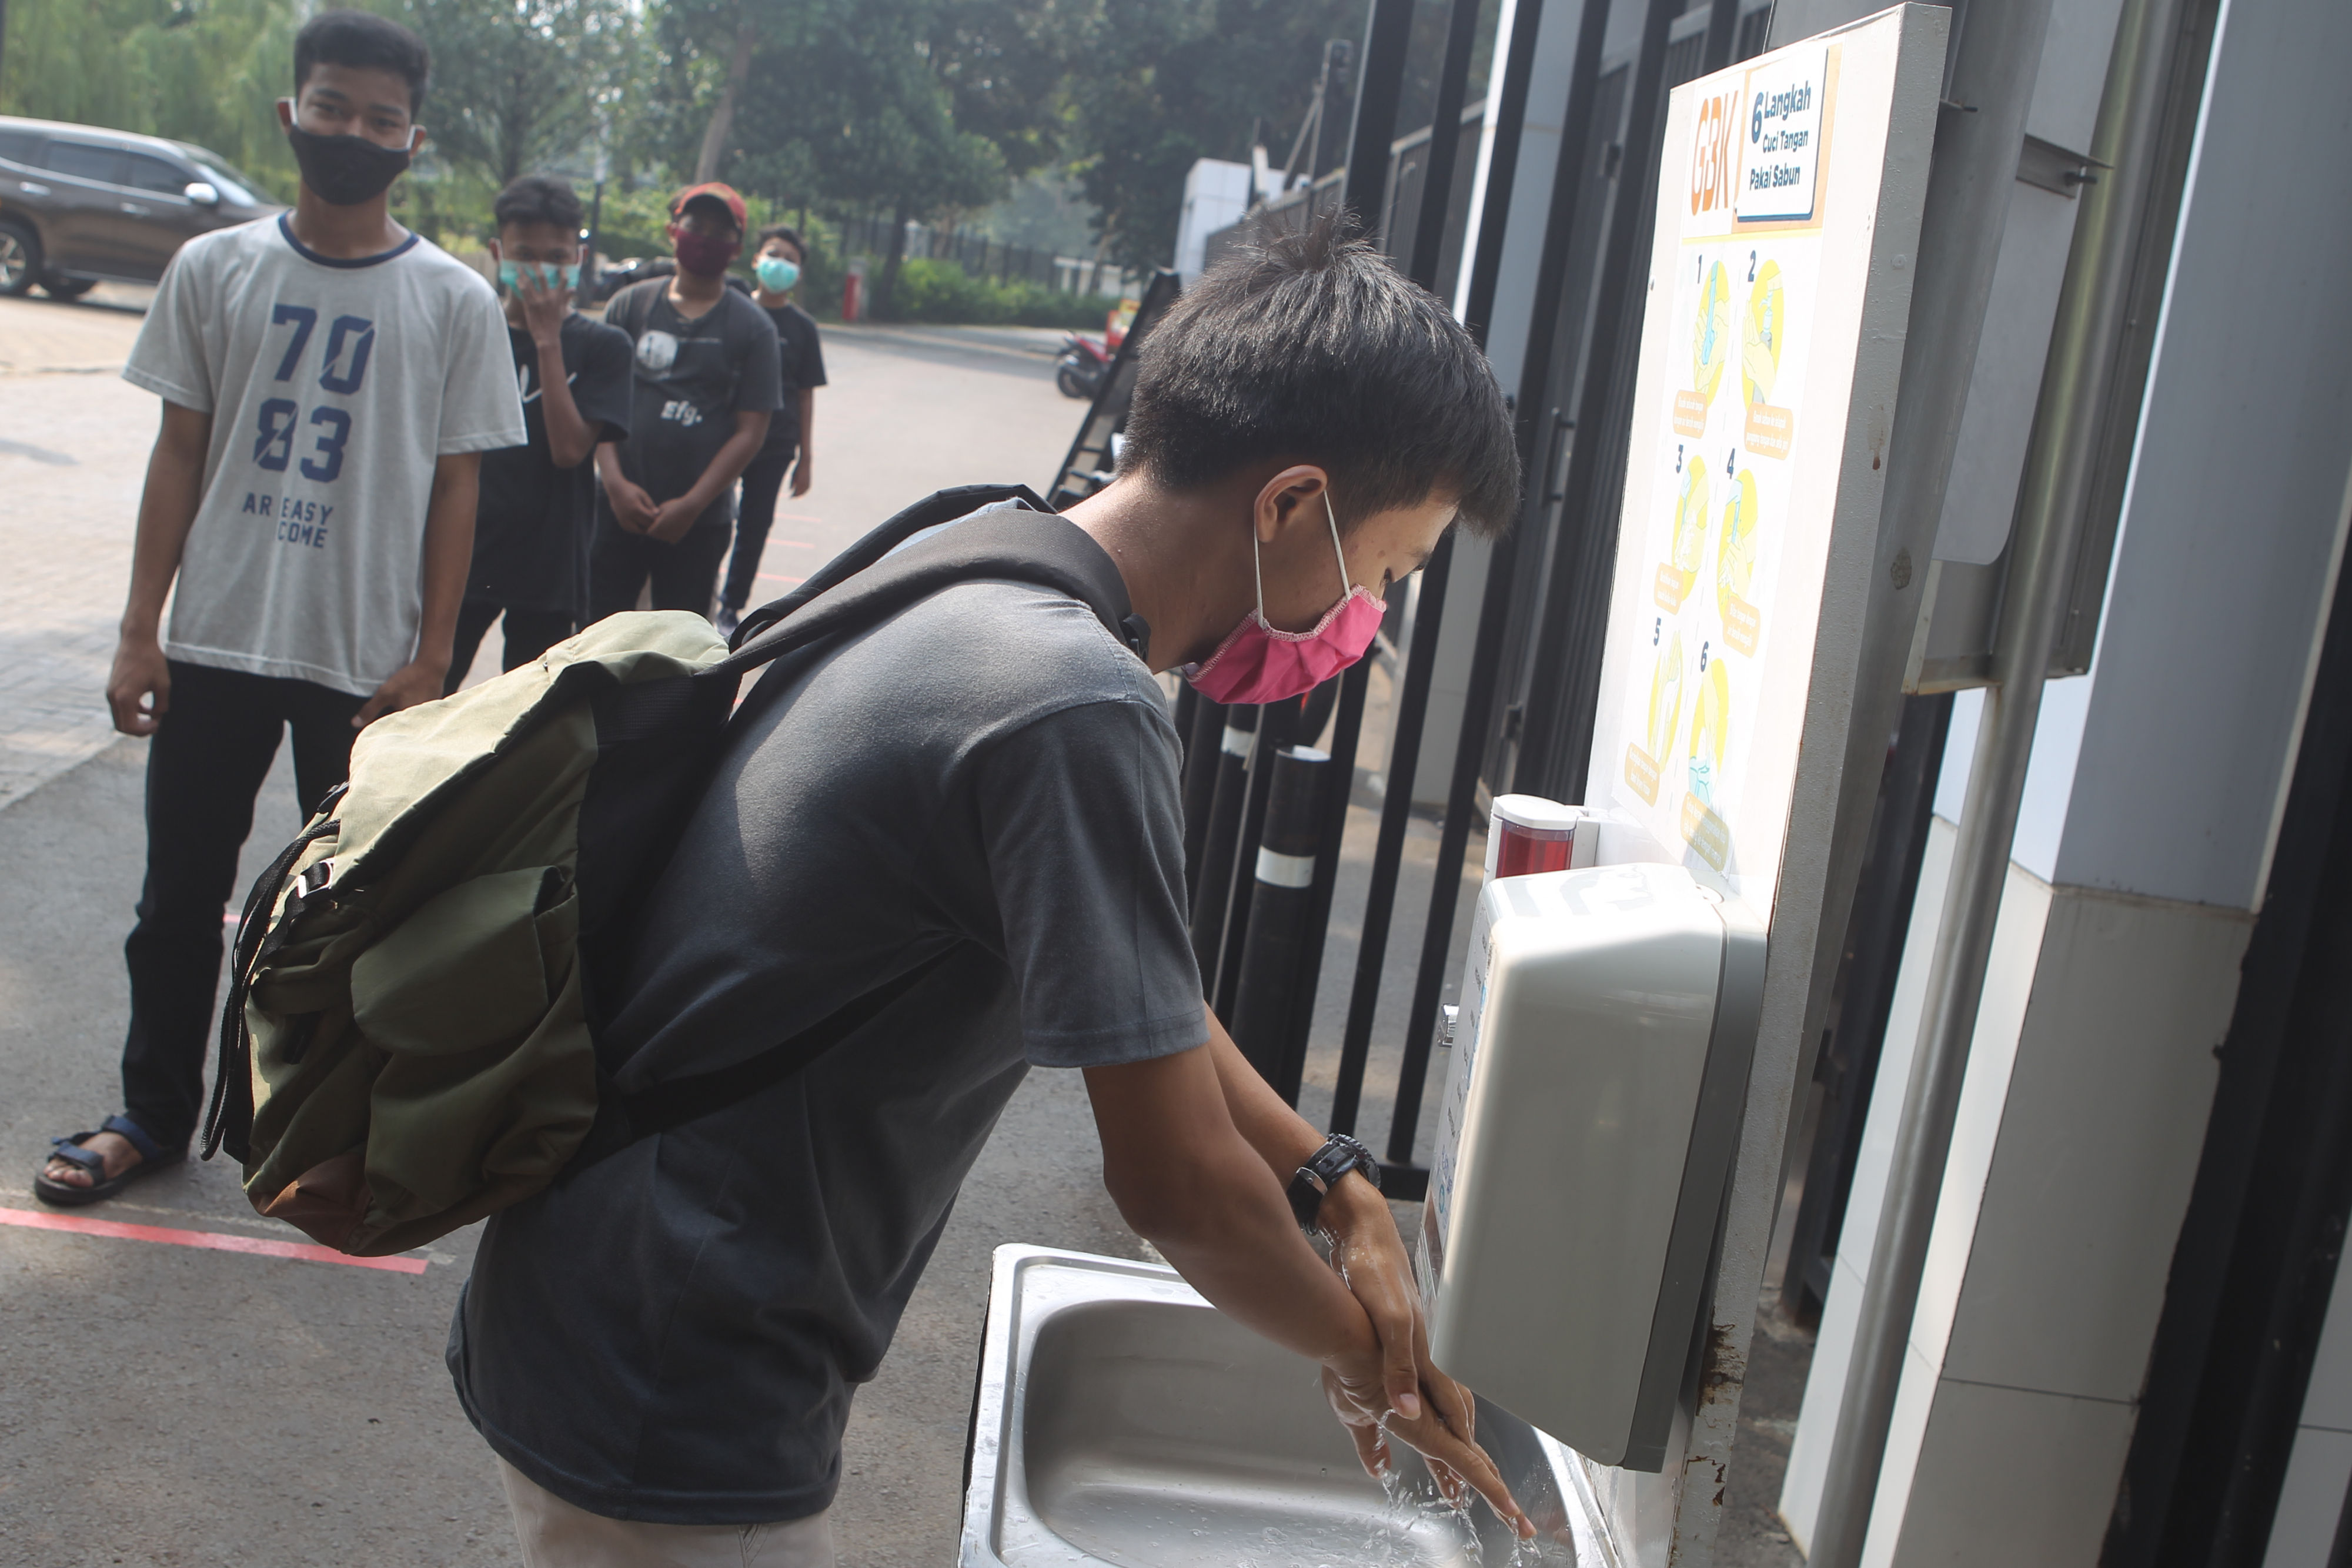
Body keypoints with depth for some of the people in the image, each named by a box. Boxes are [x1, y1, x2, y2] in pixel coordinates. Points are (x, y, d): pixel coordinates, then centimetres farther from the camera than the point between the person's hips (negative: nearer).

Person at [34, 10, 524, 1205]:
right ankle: (152, 1115, 29)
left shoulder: (455, 302, -1)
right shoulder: (215, 268, 4)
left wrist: (429, 660, -6)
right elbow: (180, 455, 5)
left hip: (369, 660, -2)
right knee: (180, 894, 12)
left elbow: (455, 489, 0)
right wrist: (141, 631, 1)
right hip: (215, 643, 2)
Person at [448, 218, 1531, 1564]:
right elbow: (1177, 1182, -21)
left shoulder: (971, 587, 3)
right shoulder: (1078, 711, -28)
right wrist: (1359, 1351, -2)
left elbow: (1130, 982, 13)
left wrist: (1342, 1188, 8)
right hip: (677, 1436, -9)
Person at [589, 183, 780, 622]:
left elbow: (751, 432, -3)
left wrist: (692, 505, -10)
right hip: (619, 508, 1)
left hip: (699, 521, -1)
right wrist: (616, 483, -10)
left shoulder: (752, 327, 2)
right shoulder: (631, 304, 6)